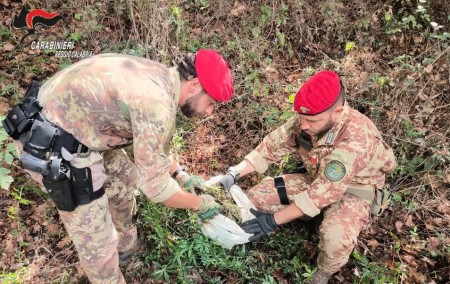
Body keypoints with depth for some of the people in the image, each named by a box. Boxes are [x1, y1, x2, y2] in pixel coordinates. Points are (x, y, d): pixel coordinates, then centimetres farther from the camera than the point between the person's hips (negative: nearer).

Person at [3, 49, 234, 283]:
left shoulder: (159, 78, 4)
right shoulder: (157, 101, -27)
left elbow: (152, 142, 21)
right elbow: (155, 186, -21)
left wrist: (180, 174, 24)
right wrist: (199, 204, -4)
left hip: (69, 123, 10)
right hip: (53, 149, -10)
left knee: (124, 179, 26)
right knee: (96, 240, 5)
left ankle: (126, 243, 49)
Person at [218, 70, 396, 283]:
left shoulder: (354, 140, -37)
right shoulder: (306, 120, -18)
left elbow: (321, 194, -36)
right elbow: (272, 146, -10)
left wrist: (273, 220, -33)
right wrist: (233, 174, -22)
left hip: (352, 190, -5)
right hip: (316, 179, 5)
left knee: (335, 238, -37)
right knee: (256, 197, -8)